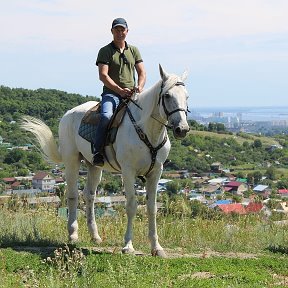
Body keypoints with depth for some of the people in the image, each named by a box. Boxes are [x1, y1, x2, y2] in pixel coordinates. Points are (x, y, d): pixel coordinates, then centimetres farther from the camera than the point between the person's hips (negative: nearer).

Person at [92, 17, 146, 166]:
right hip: (111, 93, -4)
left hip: (131, 94, 4)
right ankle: (97, 152, -27)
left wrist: (139, 87, -9)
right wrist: (120, 90, -17)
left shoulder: (134, 50, 18)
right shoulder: (105, 51, 4)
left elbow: (142, 73, 14)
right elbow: (103, 75, -7)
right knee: (106, 116, -32)